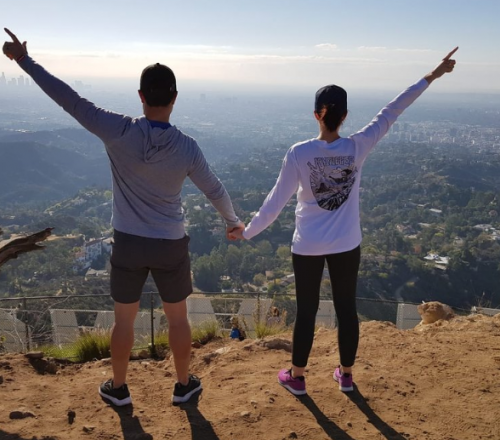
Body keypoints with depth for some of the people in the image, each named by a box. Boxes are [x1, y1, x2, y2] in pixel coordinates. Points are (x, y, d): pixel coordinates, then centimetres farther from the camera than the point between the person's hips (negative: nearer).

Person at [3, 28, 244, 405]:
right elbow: (215, 190, 1)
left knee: (124, 319, 17)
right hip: (171, 246, 0)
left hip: (129, 243, 0)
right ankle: (184, 385, 33)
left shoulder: (119, 132, -16)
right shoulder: (187, 147, -12)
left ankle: (118, 388, 33)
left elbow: (71, 101, -13)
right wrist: (232, 221, 20)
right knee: (178, 318, 18)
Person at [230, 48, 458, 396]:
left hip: (308, 247, -1)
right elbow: (391, 113, -6)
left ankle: (296, 377, 28)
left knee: (306, 312, 12)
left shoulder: (298, 154, -17)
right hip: (346, 247, 1)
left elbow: (275, 204, -12)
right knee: (347, 309, 16)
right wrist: (432, 76, 4)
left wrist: (246, 233, 2)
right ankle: (346, 374, 33)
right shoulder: (357, 148, -13)